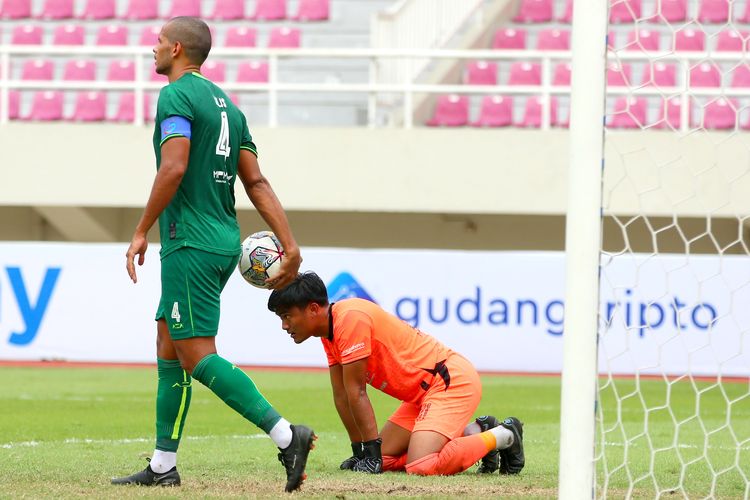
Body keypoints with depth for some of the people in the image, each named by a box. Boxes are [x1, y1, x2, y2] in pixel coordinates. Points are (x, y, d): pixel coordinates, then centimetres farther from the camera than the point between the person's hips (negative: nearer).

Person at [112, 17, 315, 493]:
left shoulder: (176, 96, -10)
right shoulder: (226, 104, 17)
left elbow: (173, 168, -21)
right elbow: (256, 182, 13)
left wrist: (141, 233, -14)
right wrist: (290, 245, 9)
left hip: (190, 243, -9)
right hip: (225, 241, 9)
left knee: (197, 356, -10)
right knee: (169, 348, 14)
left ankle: (286, 435, -21)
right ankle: (163, 466, 15)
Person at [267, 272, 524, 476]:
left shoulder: (350, 318, -21)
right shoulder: (330, 329, 11)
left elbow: (356, 392, -18)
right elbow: (342, 395, 14)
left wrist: (373, 451, -17)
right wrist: (359, 451, 14)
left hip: (452, 382, -10)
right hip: (425, 390, 10)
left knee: (421, 467, -26)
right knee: (385, 459, 9)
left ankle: (502, 436, -5)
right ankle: (475, 433, 16)